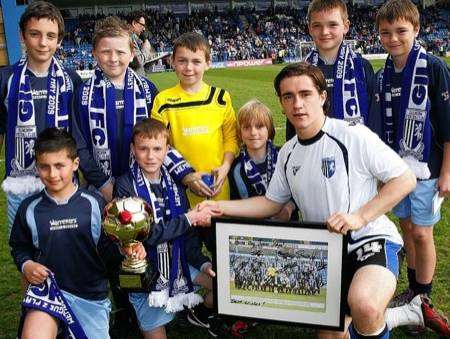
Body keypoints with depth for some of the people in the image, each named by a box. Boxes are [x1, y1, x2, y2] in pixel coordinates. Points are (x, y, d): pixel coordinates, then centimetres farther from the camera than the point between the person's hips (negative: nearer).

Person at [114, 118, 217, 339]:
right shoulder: (125, 185, -14)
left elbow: (186, 234, 3)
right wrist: (187, 219, -17)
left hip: (176, 261, 5)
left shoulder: (173, 183, 2)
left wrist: (203, 263, -11)